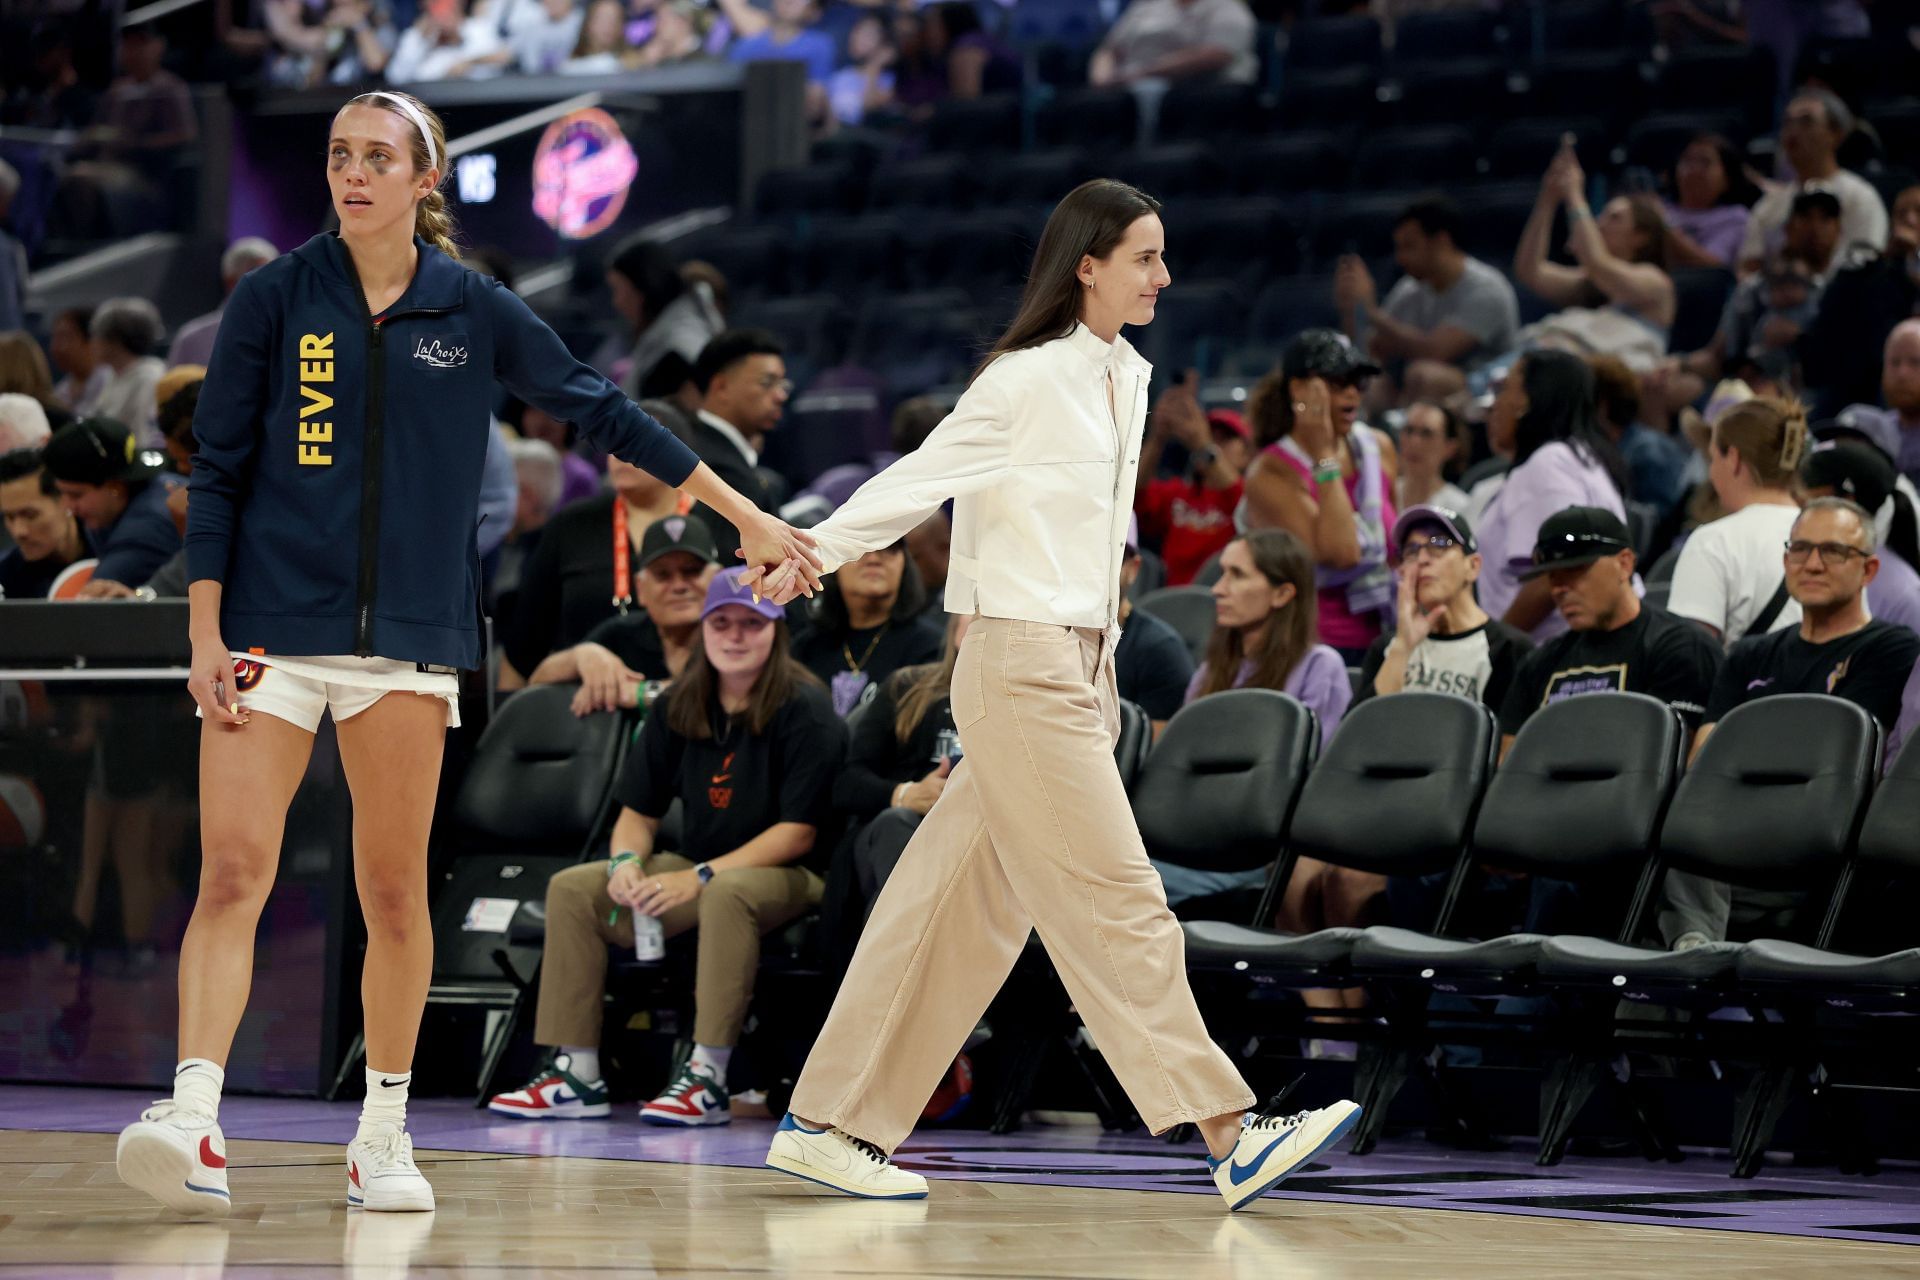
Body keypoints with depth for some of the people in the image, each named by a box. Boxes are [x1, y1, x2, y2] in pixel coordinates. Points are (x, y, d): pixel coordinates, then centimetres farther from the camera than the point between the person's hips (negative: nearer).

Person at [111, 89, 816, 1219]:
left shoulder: (474, 310, 4)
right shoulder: (276, 299, 2)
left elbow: (605, 410, 12)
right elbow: (218, 471, 3)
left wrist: (749, 517, 13)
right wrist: (206, 636, -5)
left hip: (408, 636, 1)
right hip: (272, 626, -1)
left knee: (395, 891, 3)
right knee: (234, 871, -13)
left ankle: (384, 1137, 14)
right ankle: (194, 1122, -20)